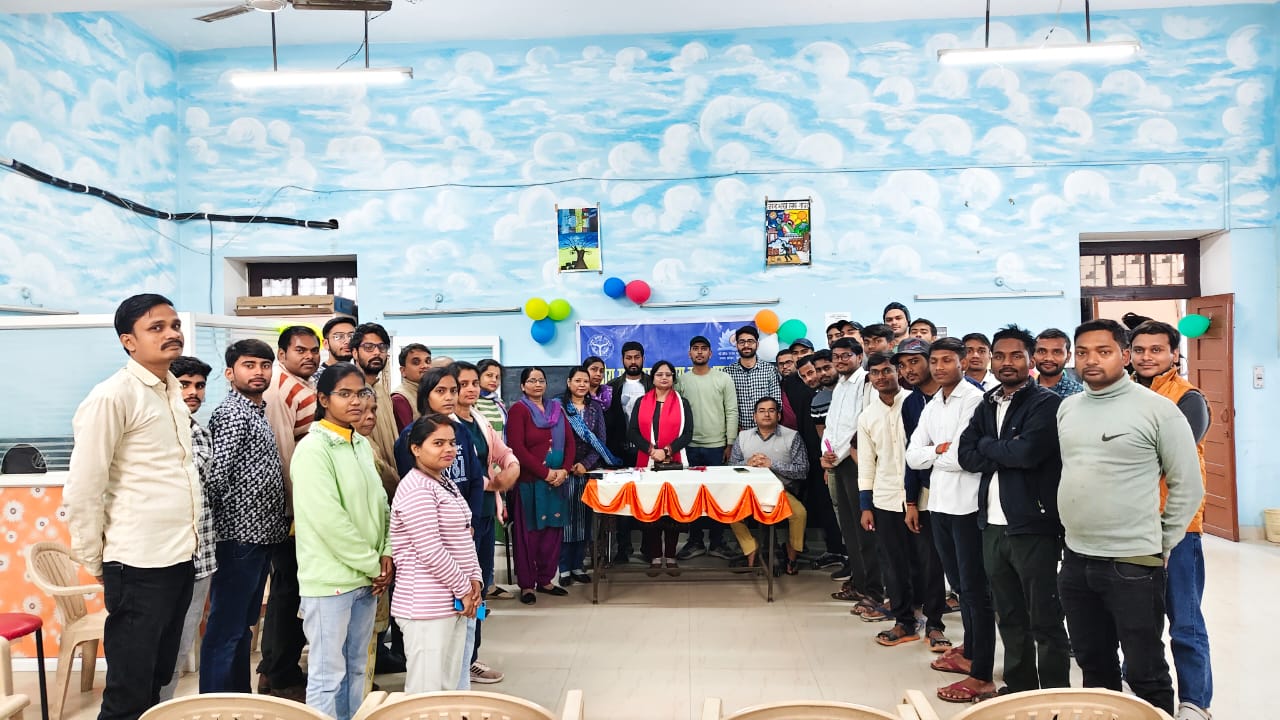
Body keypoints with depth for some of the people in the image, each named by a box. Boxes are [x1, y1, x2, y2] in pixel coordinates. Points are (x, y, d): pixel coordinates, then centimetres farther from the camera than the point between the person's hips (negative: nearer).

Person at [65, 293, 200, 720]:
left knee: (157, 683, 18)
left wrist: (189, 540, 13)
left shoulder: (173, 392, 10)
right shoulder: (113, 396, -13)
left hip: (180, 557, 7)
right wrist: (94, 561, -5)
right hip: (138, 565, -7)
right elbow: (82, 490, -12)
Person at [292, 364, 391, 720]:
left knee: (356, 667, 16)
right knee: (328, 674, 3)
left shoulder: (362, 444, 9)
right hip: (330, 578, -7)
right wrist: (371, 564, -14)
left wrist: (386, 554, -2)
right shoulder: (313, 447, -13)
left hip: (367, 576, 7)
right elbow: (328, 519, -20)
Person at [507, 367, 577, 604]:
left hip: (557, 481, 5)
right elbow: (517, 448, -12)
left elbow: (570, 442, 10)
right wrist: (546, 473, -14)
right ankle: (526, 584, 12)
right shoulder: (518, 410, -3)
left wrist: (564, 470, -6)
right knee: (528, 533, 1)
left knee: (553, 529, 8)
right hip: (529, 482, -5)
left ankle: (545, 580, 21)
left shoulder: (556, 409, 14)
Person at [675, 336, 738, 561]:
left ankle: (716, 541, 13)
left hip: (717, 446, -1)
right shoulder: (681, 380, 6)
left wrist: (730, 443, -5)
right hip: (690, 447, 1)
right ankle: (695, 541, 15)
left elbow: (732, 413, 0)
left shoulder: (724, 379, 2)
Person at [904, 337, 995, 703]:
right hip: (939, 504, 7)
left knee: (975, 589, 0)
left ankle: (982, 676, 7)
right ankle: (970, 651, 35)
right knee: (960, 585, 19)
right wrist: (942, 449, -10)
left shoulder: (976, 400, -11)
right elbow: (913, 456, 6)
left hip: (968, 505, -7)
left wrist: (934, 455, -5)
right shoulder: (931, 407, 12)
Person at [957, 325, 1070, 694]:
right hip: (993, 526, 6)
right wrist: (1007, 453, -12)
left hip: (1034, 526, -6)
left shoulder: (1046, 403, -7)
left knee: (1045, 622, 4)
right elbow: (966, 455, 2)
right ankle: (1018, 689, 31)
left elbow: (1029, 452, -21)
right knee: (1009, 619, 17)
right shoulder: (987, 405, 13)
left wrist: (988, 445, -5)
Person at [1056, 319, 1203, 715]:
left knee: (1145, 674, 6)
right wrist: (1073, 526, 14)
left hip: (1133, 564, -5)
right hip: (1076, 560, 5)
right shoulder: (1066, 408, 7)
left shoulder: (1157, 409, -9)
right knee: (1094, 667, 19)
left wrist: (1161, 546, -2)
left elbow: (1187, 486, -4)